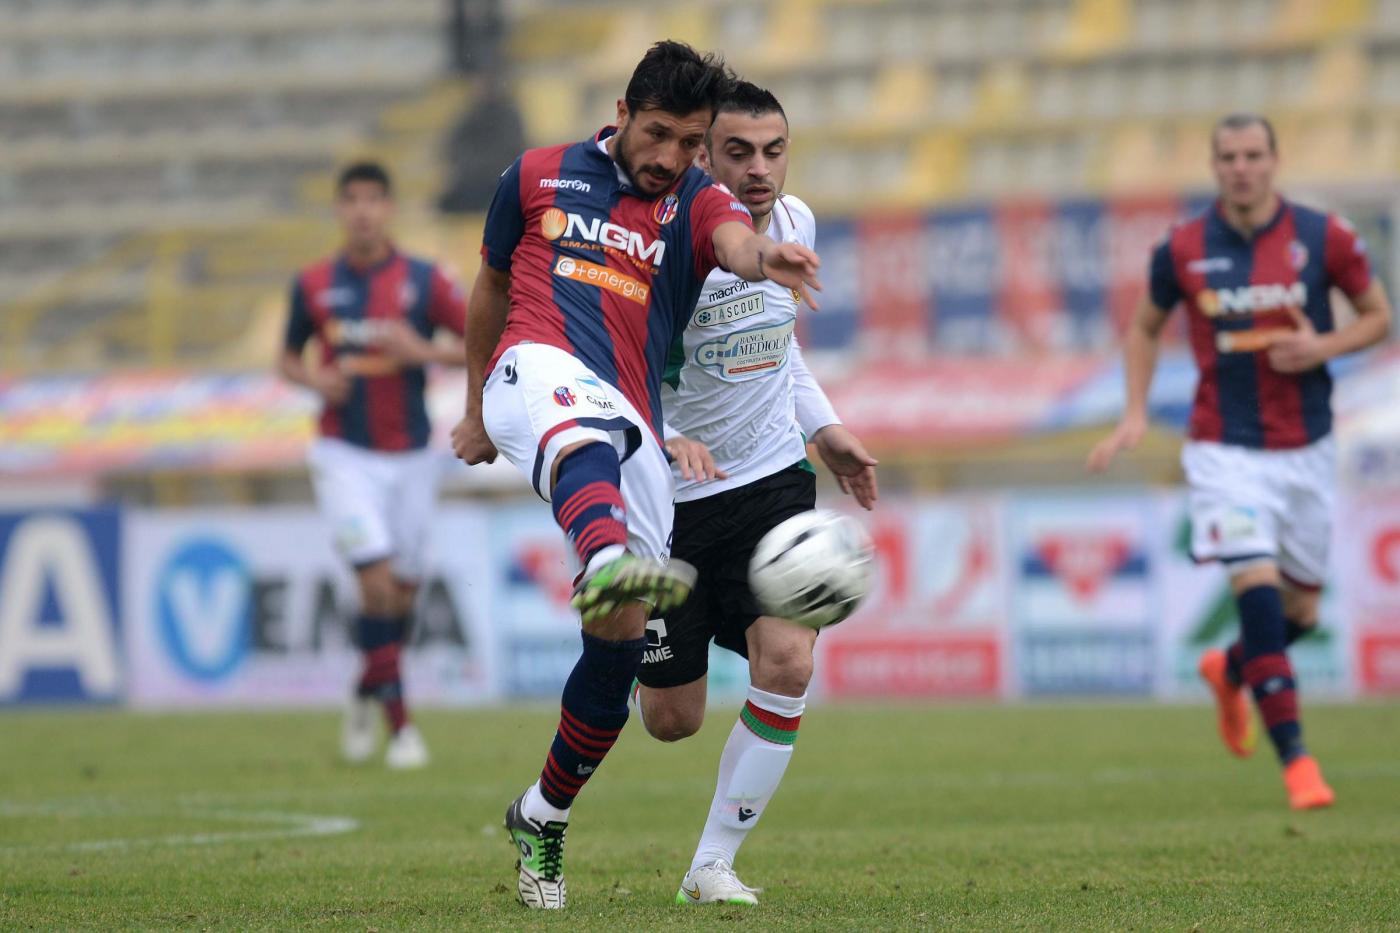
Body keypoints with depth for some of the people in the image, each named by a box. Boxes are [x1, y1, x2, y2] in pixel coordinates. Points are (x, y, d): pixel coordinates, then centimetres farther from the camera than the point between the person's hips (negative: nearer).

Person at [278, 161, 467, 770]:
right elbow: (287, 358, 13)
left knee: (403, 591, 8)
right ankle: (398, 725, -11)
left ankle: (367, 693, 35)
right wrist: (313, 379, -9)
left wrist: (425, 352, -19)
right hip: (345, 454, -1)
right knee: (377, 580, -16)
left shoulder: (423, 281, -3)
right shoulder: (313, 285, 1)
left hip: (410, 456, 1)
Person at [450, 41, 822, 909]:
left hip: (636, 426, 3)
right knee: (586, 437, -41)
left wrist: (764, 257, -39)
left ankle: (543, 819, 22)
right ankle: (608, 563, -78)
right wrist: (476, 411, 33)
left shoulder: (698, 206, 12)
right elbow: (492, 288, 29)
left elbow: (737, 241, -14)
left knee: (623, 642, -1)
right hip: (539, 370, -3)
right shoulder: (539, 176, 14)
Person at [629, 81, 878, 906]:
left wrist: (824, 427, 11)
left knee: (787, 663, -18)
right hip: (669, 492, -4)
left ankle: (715, 862, -3)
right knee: (673, 721, 4)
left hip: (772, 476, 4)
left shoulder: (796, 224, 0)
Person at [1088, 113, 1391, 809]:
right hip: (1225, 451, -2)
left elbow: (1377, 316, 7)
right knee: (1258, 589, -19)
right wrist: (1135, 414, 3)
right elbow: (1145, 327, 14)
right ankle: (1295, 760, -15)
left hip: (1306, 449, 2)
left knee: (1301, 612, 10)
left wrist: (1322, 347, -12)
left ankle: (1230, 672, 44)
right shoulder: (1183, 250, -3)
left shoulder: (1325, 238, -4)